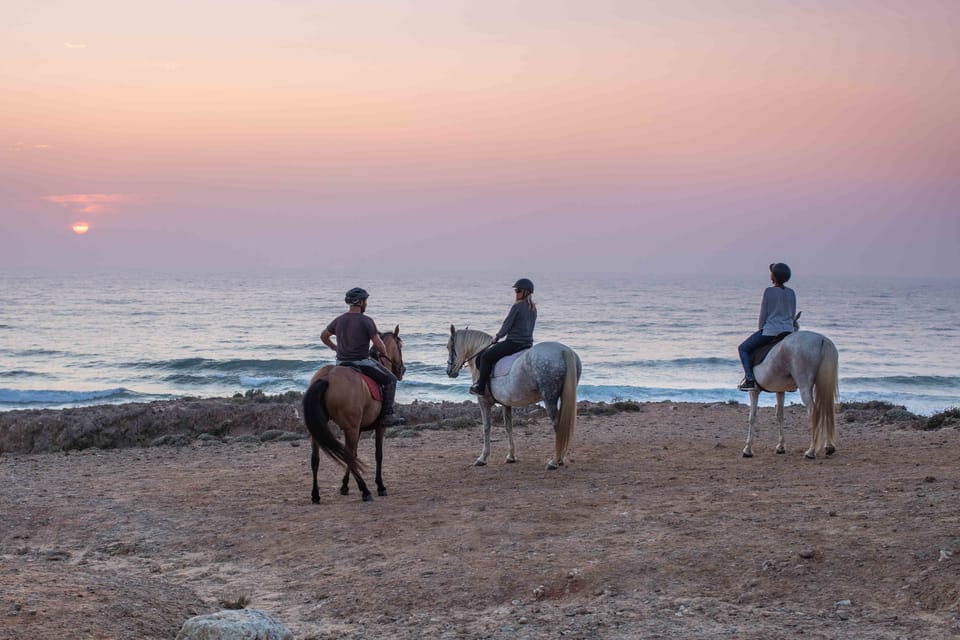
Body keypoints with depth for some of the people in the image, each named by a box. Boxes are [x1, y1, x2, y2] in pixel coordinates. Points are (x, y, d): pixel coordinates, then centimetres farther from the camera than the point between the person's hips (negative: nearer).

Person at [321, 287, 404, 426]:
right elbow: (379, 345, -16)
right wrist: (383, 352, 6)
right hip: (362, 363, -6)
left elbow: (323, 336, 19)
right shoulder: (366, 321, -14)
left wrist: (335, 348, 32)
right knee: (390, 380, 11)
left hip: (341, 363, 6)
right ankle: (387, 415, 4)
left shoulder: (339, 320, 6)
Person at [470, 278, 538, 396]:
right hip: (528, 343, 9)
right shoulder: (533, 308, 10)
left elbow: (506, 326, -11)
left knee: (485, 356, 6)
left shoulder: (517, 306, -15)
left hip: (513, 342, -9)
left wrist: (497, 337, 8)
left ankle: (481, 387, 8)